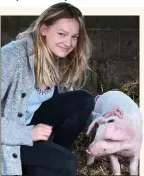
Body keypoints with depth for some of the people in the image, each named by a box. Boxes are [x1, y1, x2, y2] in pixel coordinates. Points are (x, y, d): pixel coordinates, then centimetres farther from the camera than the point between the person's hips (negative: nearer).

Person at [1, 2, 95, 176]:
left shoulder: (57, 60, -2)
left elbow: (58, 109, 2)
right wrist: (27, 134, -29)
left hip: (28, 122, 8)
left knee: (84, 100, -5)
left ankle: (49, 155, 1)